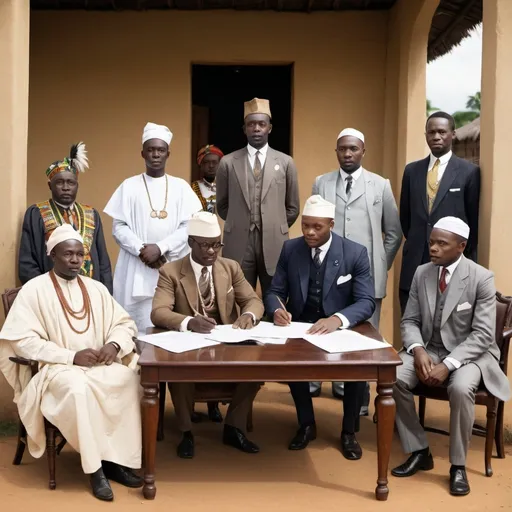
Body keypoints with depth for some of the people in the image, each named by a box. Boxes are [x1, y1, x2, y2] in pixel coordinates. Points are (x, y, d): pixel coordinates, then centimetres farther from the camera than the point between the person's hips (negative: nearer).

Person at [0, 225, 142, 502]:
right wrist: (72, 356, -19)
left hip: (100, 364, 5)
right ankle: (94, 467, -23)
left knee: (130, 380, -27)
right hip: (56, 368, -4)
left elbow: (124, 323, 13)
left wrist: (114, 344, -12)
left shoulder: (96, 288, 14)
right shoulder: (33, 289, -2)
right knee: (79, 387, -38)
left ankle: (117, 459, -19)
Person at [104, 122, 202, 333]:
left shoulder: (181, 186, 8)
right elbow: (118, 227, 3)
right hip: (136, 270, 0)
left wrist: (160, 248, -12)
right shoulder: (129, 186, 8)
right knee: (141, 327, -4)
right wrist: (141, 249, -12)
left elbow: (189, 226, 0)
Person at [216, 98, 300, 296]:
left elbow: (293, 207, 12)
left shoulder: (285, 162, 5)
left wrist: (276, 229, 11)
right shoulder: (228, 162, 4)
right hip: (238, 244, 0)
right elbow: (222, 205, 14)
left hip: (274, 244, 0)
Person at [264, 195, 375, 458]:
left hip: (340, 329, -1)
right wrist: (277, 310, -22)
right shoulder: (290, 249, 0)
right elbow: (274, 292, 4)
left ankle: (349, 431, -4)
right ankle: (306, 424, -5)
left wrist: (338, 319, -34)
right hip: (299, 328, 2)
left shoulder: (355, 253, -8)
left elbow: (367, 302, -13)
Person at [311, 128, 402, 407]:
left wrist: (381, 265, 6)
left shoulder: (381, 185, 5)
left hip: (367, 275, -1)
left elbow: (394, 232, 10)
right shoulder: (321, 183, 8)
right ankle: (314, 381, 18)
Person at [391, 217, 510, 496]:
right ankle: (420, 452, -4)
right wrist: (418, 351, -17)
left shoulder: (482, 278, -13)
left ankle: (458, 465, -13)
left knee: (461, 388, -35)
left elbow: (482, 335, -16)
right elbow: (410, 321, 5)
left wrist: (448, 365, -26)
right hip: (428, 349, 4)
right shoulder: (422, 273, 1)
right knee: (393, 378, -22)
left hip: (469, 353, -4)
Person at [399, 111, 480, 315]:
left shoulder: (469, 171, -1)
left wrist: (465, 258, 5)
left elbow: (474, 220, 3)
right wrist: (416, 243, 13)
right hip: (415, 261, 3)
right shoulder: (412, 170, 10)